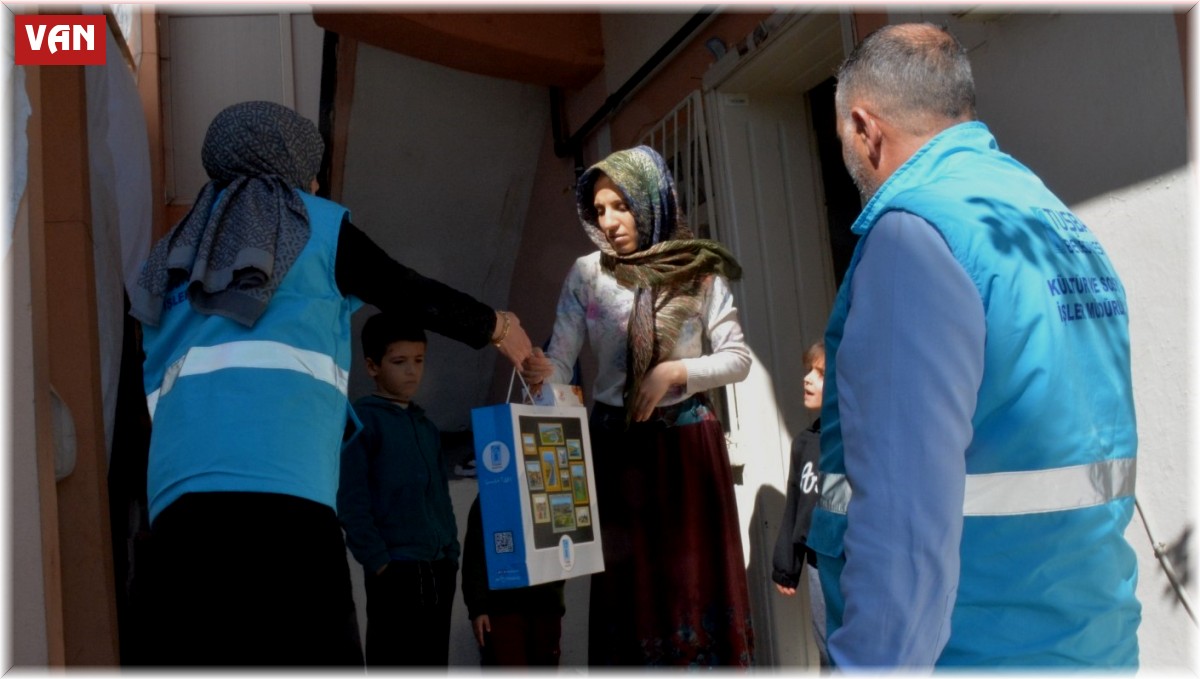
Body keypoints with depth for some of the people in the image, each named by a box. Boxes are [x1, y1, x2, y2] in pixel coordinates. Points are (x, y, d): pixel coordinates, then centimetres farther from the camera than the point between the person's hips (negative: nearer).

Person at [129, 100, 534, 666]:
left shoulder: (171, 257, 28)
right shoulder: (316, 223, 14)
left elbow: (153, 391, 27)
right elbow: (414, 296, 22)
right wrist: (497, 328, 36)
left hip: (178, 494, 5)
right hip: (279, 490, -5)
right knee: (309, 653, -5)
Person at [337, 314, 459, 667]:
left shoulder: (427, 427, 17)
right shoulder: (361, 420, -3)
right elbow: (351, 501, -9)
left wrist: (452, 553, 10)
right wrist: (377, 560, -14)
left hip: (438, 568, 7)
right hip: (394, 568, -7)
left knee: (433, 668, 11)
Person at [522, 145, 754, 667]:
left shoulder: (701, 271, 0)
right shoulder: (586, 275, 2)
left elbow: (737, 359, -1)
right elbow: (561, 359, -5)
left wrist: (674, 373, -15)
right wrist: (540, 372, -27)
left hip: (688, 441, -1)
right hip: (617, 443, 1)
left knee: (696, 576, 2)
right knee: (628, 583, 3)